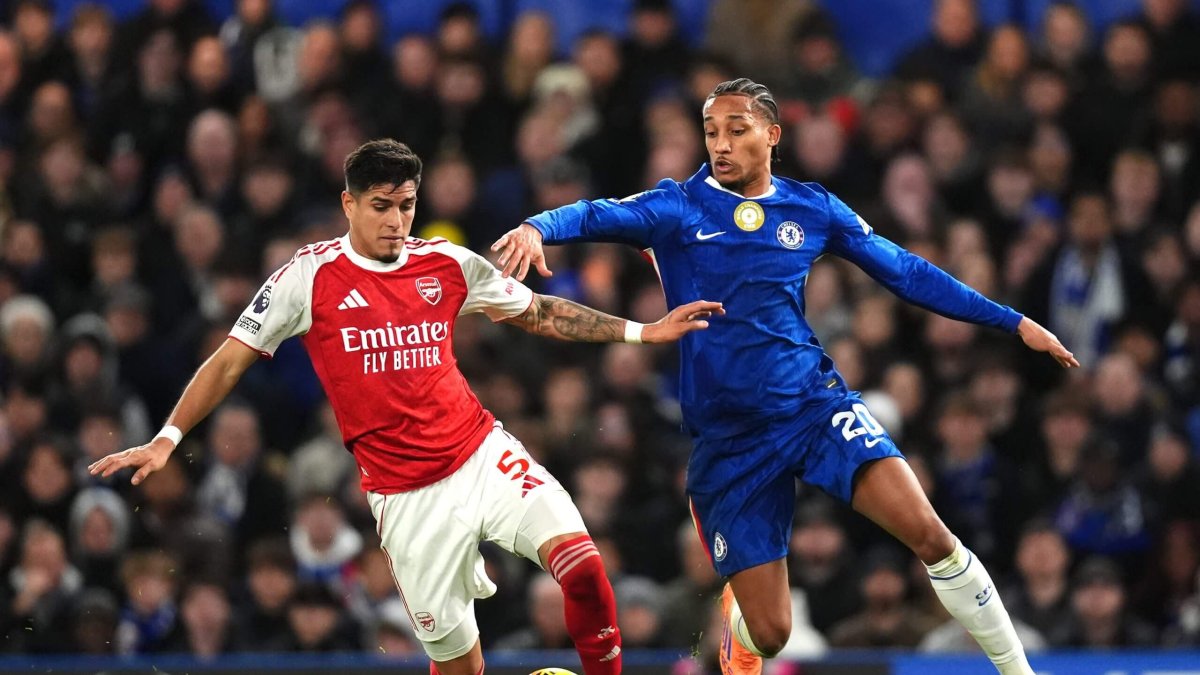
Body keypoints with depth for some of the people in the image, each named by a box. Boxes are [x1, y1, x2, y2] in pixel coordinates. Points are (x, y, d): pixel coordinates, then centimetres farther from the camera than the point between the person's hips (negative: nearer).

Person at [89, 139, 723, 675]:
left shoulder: (448, 264, 4)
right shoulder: (309, 277, -4)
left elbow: (540, 313, 16)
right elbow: (230, 361, 1)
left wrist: (641, 332, 12)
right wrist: (167, 438, -5)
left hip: (485, 456, 2)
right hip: (407, 496, -2)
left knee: (581, 563, -23)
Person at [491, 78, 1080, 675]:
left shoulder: (811, 208, 6)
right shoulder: (677, 209, -1)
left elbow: (905, 272, 12)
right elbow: (598, 216, -17)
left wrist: (1013, 322, 11)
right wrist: (536, 228, -40)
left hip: (814, 402, 1)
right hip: (727, 438, -1)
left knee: (930, 536, -22)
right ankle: (736, 619, 37)